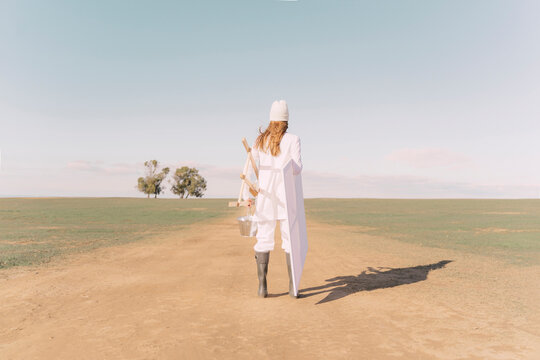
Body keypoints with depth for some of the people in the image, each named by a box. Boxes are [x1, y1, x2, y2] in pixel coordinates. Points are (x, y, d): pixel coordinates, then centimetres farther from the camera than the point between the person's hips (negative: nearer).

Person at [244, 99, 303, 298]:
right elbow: (296, 169, -10)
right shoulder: (292, 140, -4)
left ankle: (262, 286, 8)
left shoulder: (260, 140, 4)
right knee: (290, 240, 6)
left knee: (264, 240, 8)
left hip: (265, 195, 2)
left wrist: (247, 196, 2)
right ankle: (292, 286, 9)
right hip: (286, 195, -2)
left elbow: (250, 167, 0)